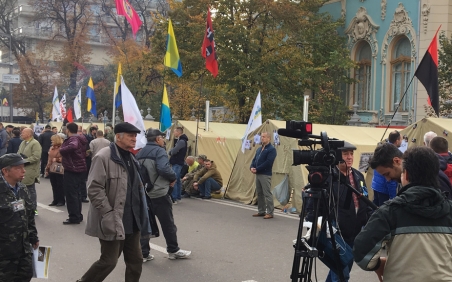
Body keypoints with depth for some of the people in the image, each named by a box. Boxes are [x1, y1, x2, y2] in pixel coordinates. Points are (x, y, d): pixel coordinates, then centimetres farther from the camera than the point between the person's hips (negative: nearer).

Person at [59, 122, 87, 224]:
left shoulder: (73, 139, -18)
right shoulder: (81, 139, 12)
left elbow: (73, 146, -40)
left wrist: (61, 150, -26)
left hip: (72, 169, -10)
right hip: (80, 168, 10)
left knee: (71, 194, -4)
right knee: (77, 193, 16)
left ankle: (74, 217, -2)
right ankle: (78, 215, 23)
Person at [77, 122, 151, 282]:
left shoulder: (130, 158, 15)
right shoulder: (104, 157, -13)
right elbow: (94, 189, -18)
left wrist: (140, 214, 16)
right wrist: (109, 215, -20)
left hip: (132, 221, 8)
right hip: (113, 222, -8)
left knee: (135, 261, 10)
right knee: (109, 261, -2)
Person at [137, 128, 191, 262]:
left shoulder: (140, 153, 13)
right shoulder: (159, 151, -11)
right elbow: (163, 168, -25)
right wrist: (173, 178, -10)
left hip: (143, 193, 7)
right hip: (159, 193, -7)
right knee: (167, 223, 7)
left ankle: (143, 253, 9)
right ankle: (173, 250, 18)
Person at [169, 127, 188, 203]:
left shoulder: (182, 141, -15)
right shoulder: (179, 140, 18)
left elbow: (174, 151, -22)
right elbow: (173, 151, 19)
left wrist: (170, 151, -2)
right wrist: (171, 152, -2)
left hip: (177, 163, -10)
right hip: (177, 163, 10)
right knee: (177, 180, 14)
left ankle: (174, 197, -14)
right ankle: (178, 196, 20)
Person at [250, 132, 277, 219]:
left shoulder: (271, 149, -9)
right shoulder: (259, 149, 18)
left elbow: (268, 162, -18)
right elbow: (254, 159, 19)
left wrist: (257, 169, -16)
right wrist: (252, 167, -3)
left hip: (265, 175, -9)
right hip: (258, 174, 9)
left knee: (267, 194, -8)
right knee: (259, 193, 13)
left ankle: (270, 213, -4)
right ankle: (261, 211, 21)